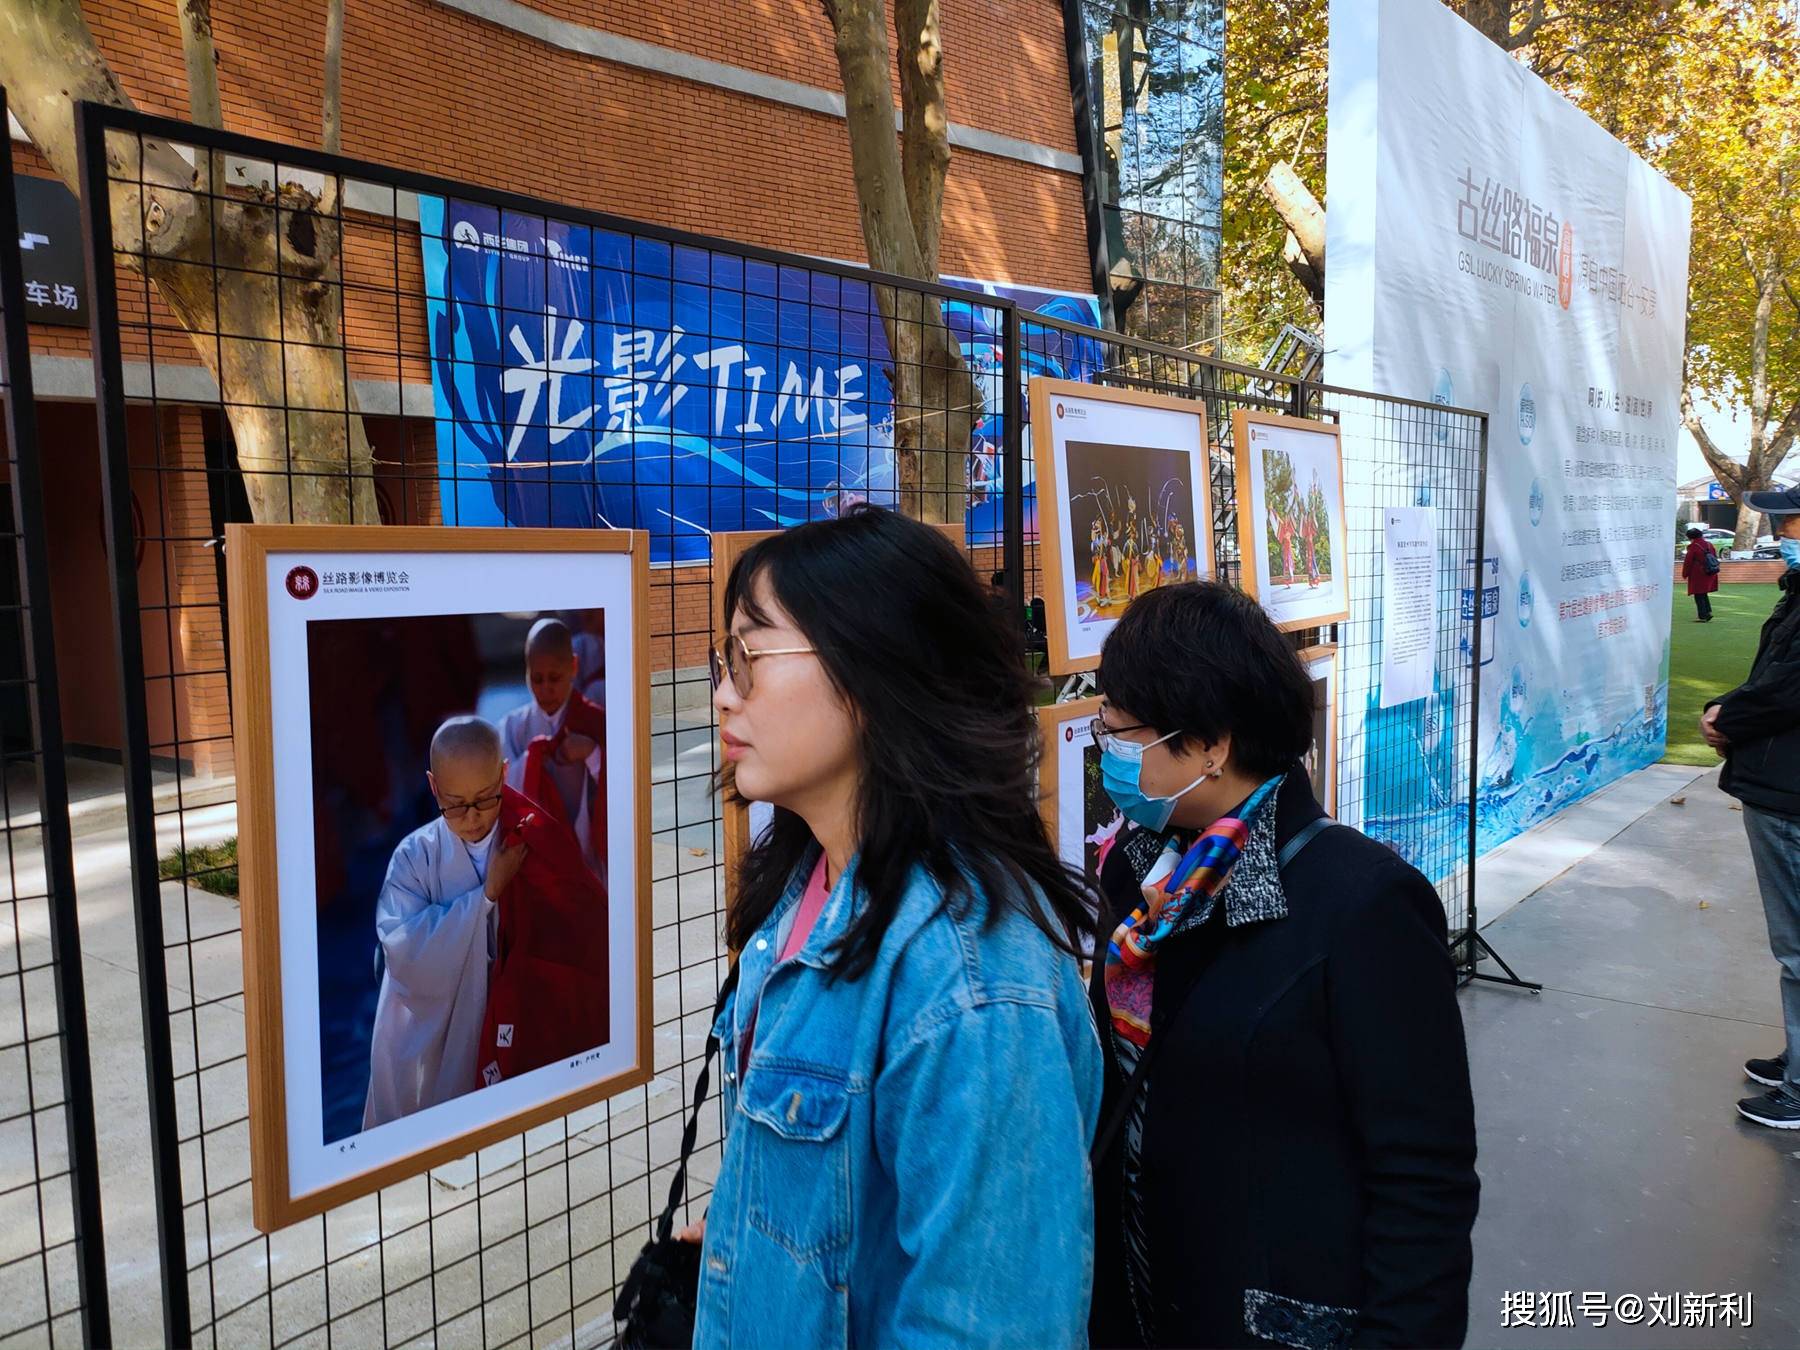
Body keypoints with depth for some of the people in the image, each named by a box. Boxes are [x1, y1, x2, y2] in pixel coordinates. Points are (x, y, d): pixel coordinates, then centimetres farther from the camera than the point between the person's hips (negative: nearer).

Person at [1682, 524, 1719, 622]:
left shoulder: (1693, 546, -14)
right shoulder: (1709, 544, 8)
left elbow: (1688, 562, -10)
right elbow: (1715, 558, 16)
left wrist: (1685, 574, 2)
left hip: (1698, 575, -7)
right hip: (1710, 575, 8)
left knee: (1699, 596, 0)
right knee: (1704, 594, 21)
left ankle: (1703, 616, -1)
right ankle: (1708, 612, 13)